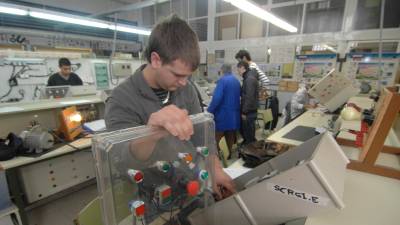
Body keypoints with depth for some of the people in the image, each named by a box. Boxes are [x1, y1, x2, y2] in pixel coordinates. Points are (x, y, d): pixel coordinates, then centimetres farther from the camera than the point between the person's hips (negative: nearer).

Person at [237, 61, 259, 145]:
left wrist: (244, 112, -19)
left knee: (249, 133, 3)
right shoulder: (248, 77, 13)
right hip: (248, 110, 10)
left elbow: (249, 97, -23)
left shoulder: (250, 79, -19)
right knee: (245, 130, 20)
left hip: (249, 111, -10)